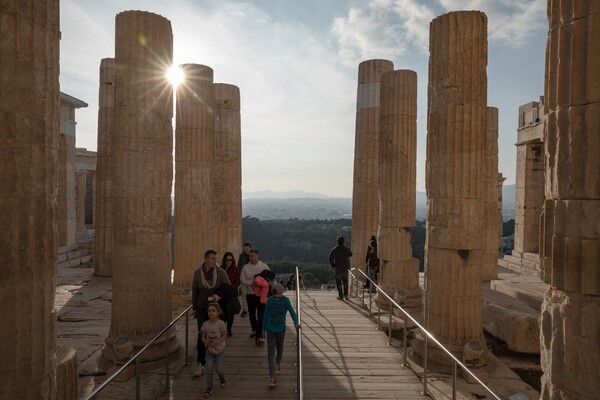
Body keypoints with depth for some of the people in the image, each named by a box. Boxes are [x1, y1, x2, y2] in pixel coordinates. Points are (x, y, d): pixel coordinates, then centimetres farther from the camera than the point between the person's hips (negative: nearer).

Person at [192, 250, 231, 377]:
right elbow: (195, 290, 7)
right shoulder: (197, 273, -5)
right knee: (202, 335, -7)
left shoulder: (220, 272, -12)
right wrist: (194, 308, 12)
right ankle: (201, 364, 1)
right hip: (202, 308, 1)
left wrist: (219, 296, -25)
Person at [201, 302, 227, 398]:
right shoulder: (205, 324, -9)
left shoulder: (221, 323, -18)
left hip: (219, 349, -2)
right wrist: (206, 341, -21)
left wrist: (217, 341, -27)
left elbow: (224, 336, -12)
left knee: (218, 369, 3)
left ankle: (222, 378, 38)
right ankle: (209, 388, 17)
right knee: (209, 369, 0)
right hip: (209, 349, 2)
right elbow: (203, 337, 0)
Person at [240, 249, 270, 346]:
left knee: (260, 315, -6)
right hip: (250, 293, 2)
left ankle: (258, 337, -1)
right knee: (252, 313, 16)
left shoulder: (264, 266, -3)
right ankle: (254, 330, 41)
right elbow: (242, 280, -1)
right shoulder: (246, 267, 1)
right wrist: (251, 283, -16)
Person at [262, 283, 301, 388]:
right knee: (270, 353, -5)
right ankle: (273, 378, -3)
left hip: (281, 330, 0)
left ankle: (278, 364, 51)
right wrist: (263, 329, 6)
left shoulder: (286, 300, -13)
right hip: (270, 330, 0)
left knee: (279, 348, 21)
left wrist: (296, 323, -34)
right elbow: (266, 314, -1)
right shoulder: (270, 300, -11)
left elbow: (292, 312, -17)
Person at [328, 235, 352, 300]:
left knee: (338, 282, 9)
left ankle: (340, 295, 9)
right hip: (345, 268, 3)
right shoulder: (347, 249, -3)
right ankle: (345, 295, 20)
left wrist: (333, 266, 1)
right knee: (345, 281, 19)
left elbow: (330, 259, -11)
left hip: (338, 269, -3)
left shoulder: (334, 250, -11)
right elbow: (350, 255, 17)